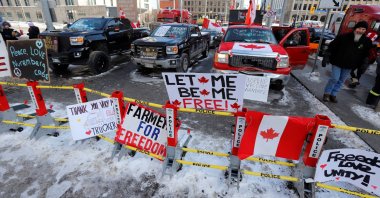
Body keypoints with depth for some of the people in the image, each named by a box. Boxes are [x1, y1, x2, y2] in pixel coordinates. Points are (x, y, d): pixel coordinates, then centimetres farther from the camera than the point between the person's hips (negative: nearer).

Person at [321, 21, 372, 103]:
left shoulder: (367, 41, 0)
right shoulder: (343, 37, -10)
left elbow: (365, 55, 11)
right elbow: (332, 47, -8)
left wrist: (361, 65, 8)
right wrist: (326, 57, -14)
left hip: (349, 66, 4)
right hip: (337, 62, -4)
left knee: (341, 81, 10)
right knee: (334, 79, -7)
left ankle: (333, 94, 21)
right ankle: (327, 93, 9)